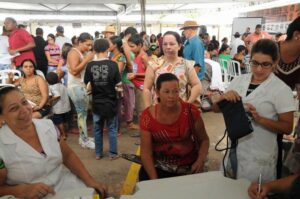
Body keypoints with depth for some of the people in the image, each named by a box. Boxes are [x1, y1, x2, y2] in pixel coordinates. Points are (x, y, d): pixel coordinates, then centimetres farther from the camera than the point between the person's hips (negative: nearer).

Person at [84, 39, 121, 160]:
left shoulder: (90, 65, -7)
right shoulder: (112, 64, -12)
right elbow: (119, 84, -8)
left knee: (97, 129, 16)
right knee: (112, 128, 12)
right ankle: (113, 153, 20)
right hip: (111, 102, -2)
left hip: (96, 102, 2)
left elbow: (86, 84, 0)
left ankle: (98, 153, 26)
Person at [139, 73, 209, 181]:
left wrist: (201, 160, -17)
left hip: (188, 166, 0)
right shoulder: (147, 116, -11)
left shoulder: (190, 111, -11)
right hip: (158, 166, 0)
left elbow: (204, 140, 1)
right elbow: (146, 152, -9)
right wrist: (154, 179, -20)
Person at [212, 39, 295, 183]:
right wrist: (224, 97, -17)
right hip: (233, 148, 5)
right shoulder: (238, 80, 0)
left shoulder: (281, 90, -11)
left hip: (259, 157, -4)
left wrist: (259, 118, -25)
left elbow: (287, 128, -9)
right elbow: (216, 108, 4)